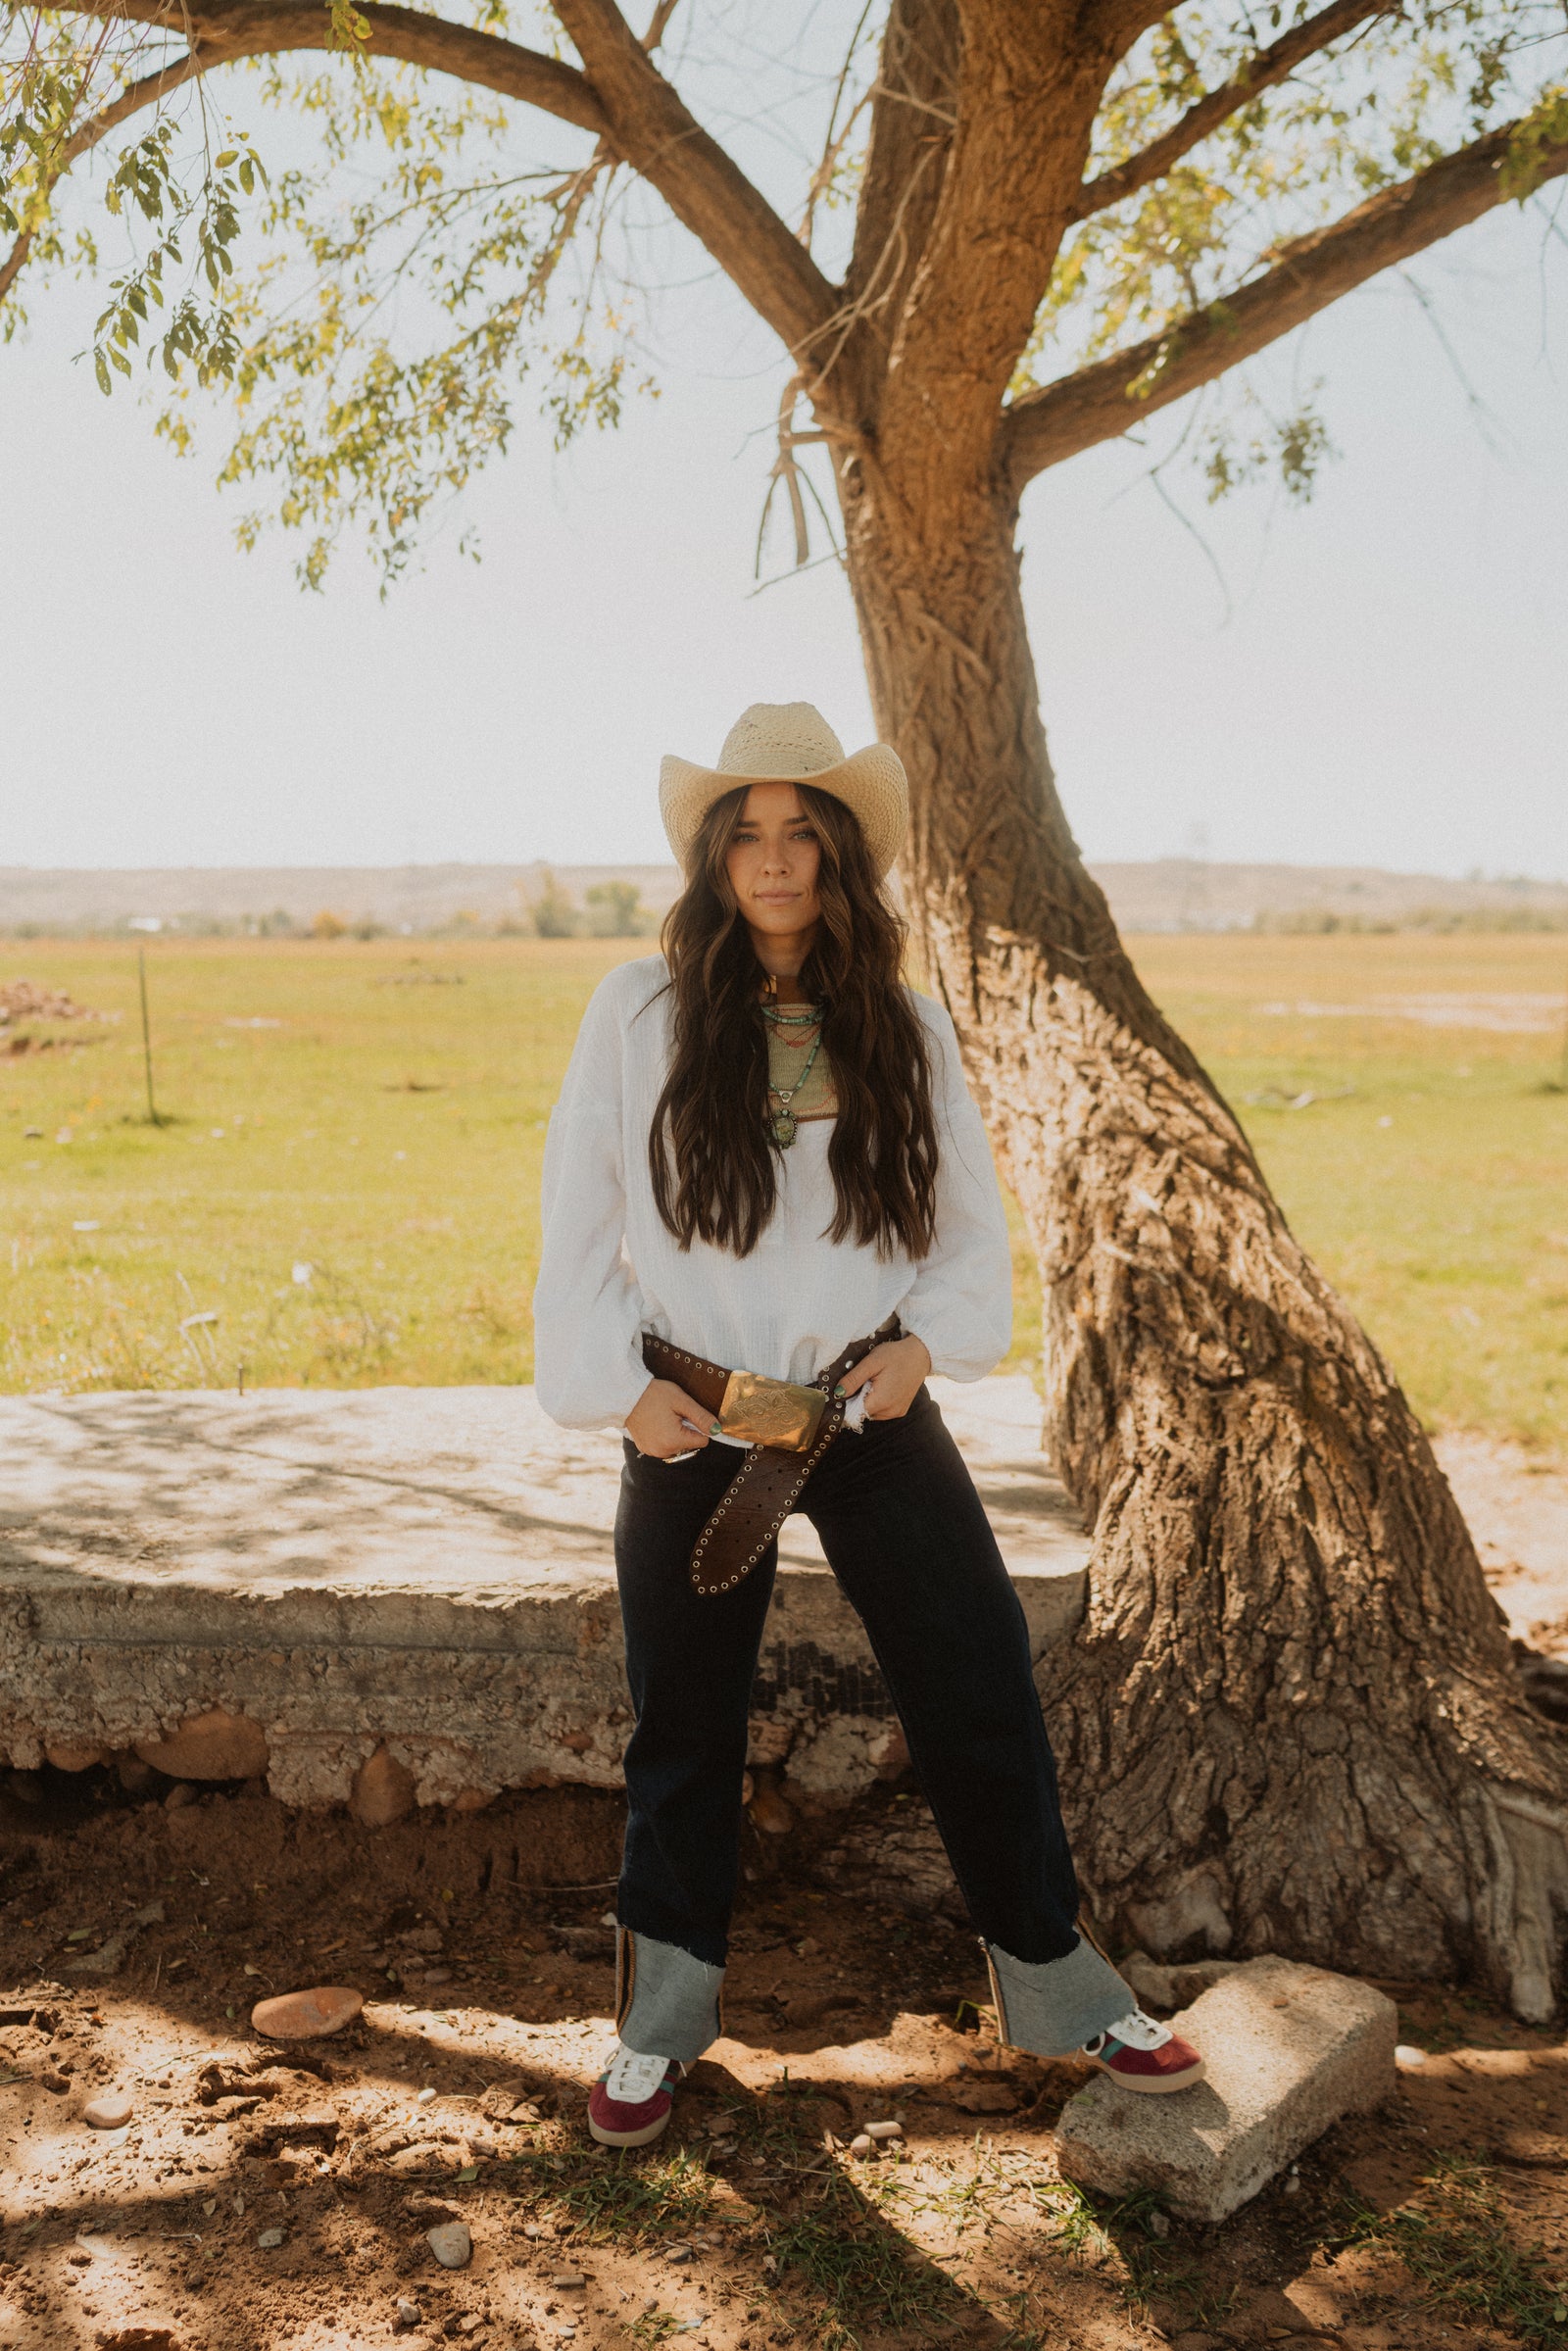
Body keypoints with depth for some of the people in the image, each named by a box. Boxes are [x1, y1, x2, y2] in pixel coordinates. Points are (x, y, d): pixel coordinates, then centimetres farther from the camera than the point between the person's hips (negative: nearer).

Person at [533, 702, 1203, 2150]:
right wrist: (617, 1384, -7)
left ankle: (1056, 1982, 28)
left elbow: (974, 1221, 8)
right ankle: (665, 2020, 34)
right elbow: (579, 1220, 0)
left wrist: (926, 1339, -8)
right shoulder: (641, 1012, -4)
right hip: (693, 1424, -1)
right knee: (685, 1722, 12)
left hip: (872, 1417, 1)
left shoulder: (904, 1026, 2)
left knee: (985, 1694, 5)